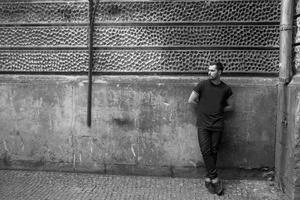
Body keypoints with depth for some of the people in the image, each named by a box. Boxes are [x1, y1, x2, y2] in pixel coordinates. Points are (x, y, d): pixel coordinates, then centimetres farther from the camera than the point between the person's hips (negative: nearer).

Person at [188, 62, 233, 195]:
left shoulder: (226, 89, 4)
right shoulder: (202, 85, -2)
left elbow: (230, 106, 15)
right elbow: (191, 101, 0)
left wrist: (218, 110, 4)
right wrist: (199, 113, 6)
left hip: (217, 125, 1)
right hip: (203, 124, -1)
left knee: (213, 152, 5)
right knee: (205, 151, -6)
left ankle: (209, 178, 18)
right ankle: (215, 179, 4)